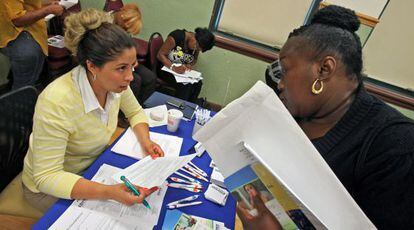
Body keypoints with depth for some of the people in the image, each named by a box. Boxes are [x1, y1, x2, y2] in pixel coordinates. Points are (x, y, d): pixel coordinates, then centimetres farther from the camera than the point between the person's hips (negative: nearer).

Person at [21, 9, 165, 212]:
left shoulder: (114, 81, -18)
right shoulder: (56, 103, -36)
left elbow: (135, 112, 2)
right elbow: (46, 177, -31)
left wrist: (145, 142, -16)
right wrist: (108, 192, -42)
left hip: (94, 164, 5)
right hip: (49, 187, -5)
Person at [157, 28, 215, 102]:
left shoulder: (197, 47, -4)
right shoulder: (177, 36, -21)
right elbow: (160, 54, -18)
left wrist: (190, 65, -9)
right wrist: (173, 68, -33)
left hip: (182, 71, 6)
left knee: (198, 84, -21)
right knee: (186, 85, -29)